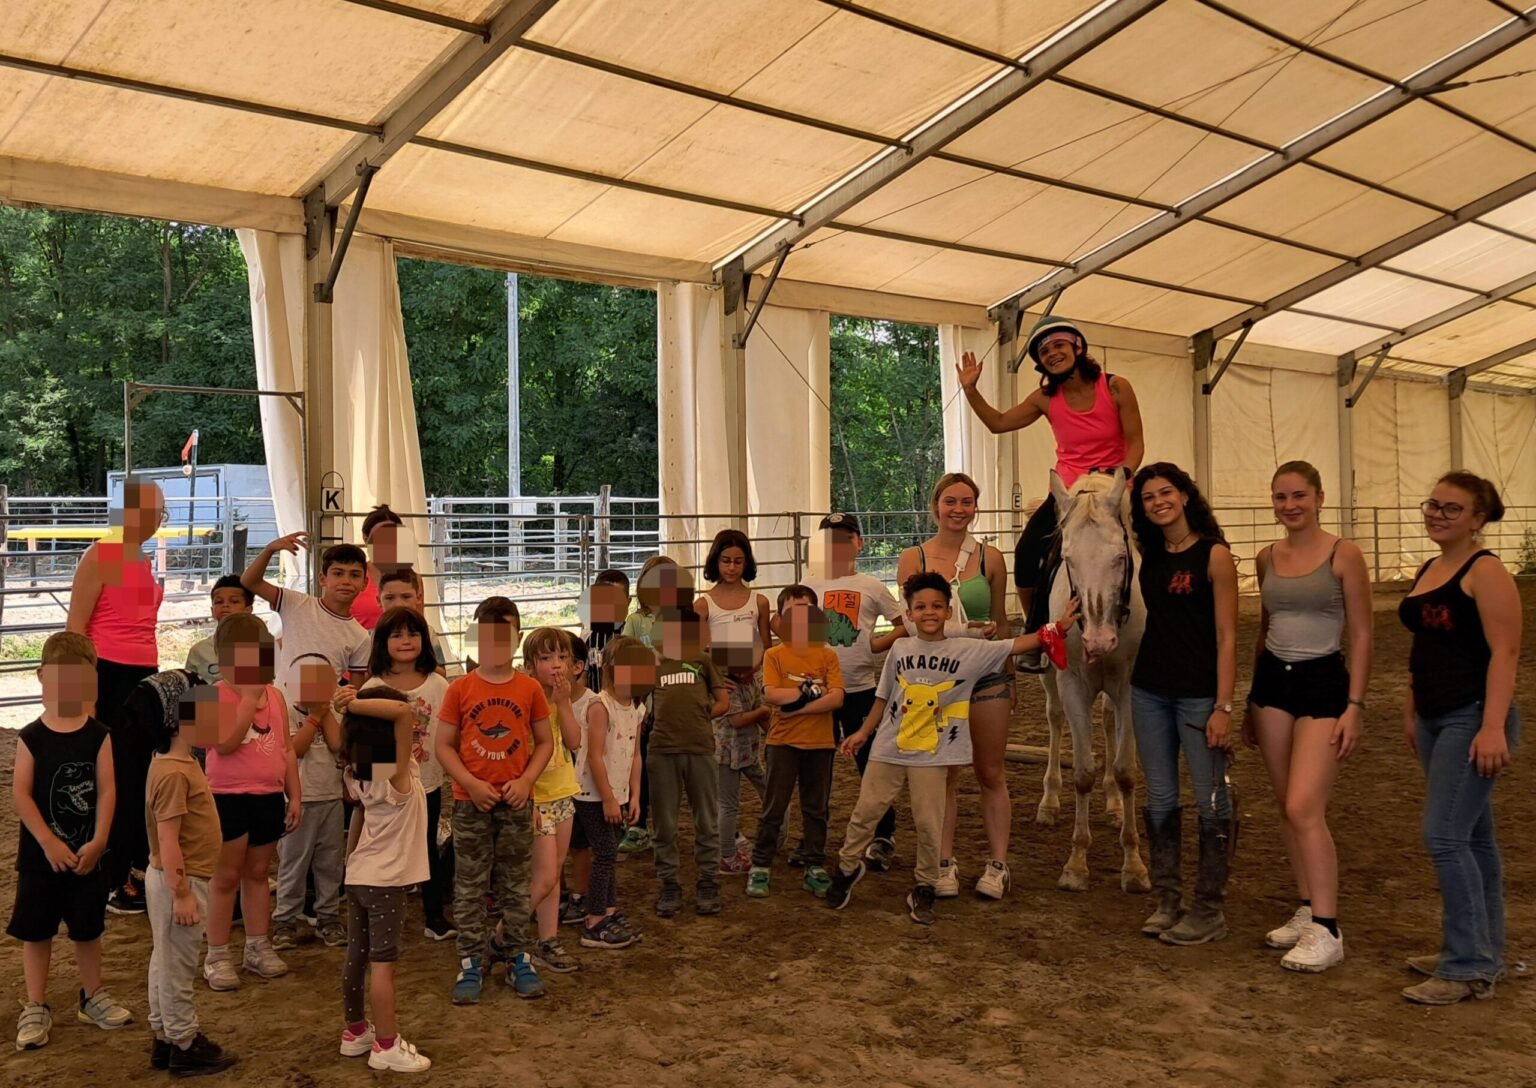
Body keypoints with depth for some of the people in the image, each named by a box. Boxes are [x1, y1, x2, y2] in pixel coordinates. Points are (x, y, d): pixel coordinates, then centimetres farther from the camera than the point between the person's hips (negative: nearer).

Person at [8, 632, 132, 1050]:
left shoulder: (98, 736, -6)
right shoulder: (31, 737, -9)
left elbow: (107, 791, -8)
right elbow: (20, 793, -12)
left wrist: (98, 842, -16)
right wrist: (49, 843, -17)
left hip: (87, 852, 1)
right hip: (40, 854, -1)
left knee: (88, 928, 14)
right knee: (36, 930, 7)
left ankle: (93, 996, 30)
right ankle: (36, 1008, 20)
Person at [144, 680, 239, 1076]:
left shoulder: (180, 762, 8)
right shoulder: (173, 773, -24)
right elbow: (167, 840, -24)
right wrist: (182, 893, -22)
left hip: (177, 878, 10)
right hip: (179, 881, -10)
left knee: (166, 962, 18)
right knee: (177, 965, 2)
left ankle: (165, 1039, 29)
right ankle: (185, 1047, 13)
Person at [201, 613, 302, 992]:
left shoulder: (275, 695, 6)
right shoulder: (217, 695, -12)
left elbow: (286, 748, 10)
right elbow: (225, 743, -28)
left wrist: (294, 795, 7)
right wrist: (249, 696, -25)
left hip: (269, 796, 6)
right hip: (228, 797, -5)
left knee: (257, 873, 17)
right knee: (226, 877, 4)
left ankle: (258, 947, 27)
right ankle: (217, 956, 14)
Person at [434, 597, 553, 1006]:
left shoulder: (530, 689, -1)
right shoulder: (460, 689, -5)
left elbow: (545, 742, 5)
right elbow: (443, 745, -3)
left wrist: (525, 780, -10)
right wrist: (471, 784, -14)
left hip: (516, 801, 1)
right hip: (471, 802, -1)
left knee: (515, 886, 11)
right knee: (470, 887, 7)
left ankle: (518, 958, 22)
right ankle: (471, 962, 17)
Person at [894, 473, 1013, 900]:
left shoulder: (990, 558, 1)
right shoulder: (913, 559, -1)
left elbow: (1001, 621, 10)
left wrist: (1009, 678, 11)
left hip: (985, 672, 0)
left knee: (991, 774, 8)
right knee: (944, 775, 8)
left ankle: (998, 864, 18)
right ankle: (945, 864, 19)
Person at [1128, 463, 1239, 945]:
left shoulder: (1214, 555, -10)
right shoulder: (1150, 555, 6)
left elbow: (1226, 638, -13)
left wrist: (1223, 707, -16)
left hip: (1198, 694, -6)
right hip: (1149, 691, 6)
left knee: (1210, 800, 4)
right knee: (1159, 799, 12)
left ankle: (1209, 910, 14)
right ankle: (1167, 900, 23)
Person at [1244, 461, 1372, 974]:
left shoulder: (1344, 555, -7)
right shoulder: (1268, 558, 8)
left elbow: (1361, 636, -6)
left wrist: (1354, 707, -12)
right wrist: (1251, 702, 18)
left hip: (1323, 684, -6)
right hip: (1272, 681, 6)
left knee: (1304, 809, -12)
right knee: (1287, 808, 9)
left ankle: (1326, 931, -3)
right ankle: (1307, 911, 22)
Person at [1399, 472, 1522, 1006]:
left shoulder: (1485, 571, -11)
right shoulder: (1428, 571, 14)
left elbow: (1505, 651, -18)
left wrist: (1493, 726, -24)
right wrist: (1411, 712, 20)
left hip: (1472, 719, -9)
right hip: (1435, 720, 9)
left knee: (1444, 835, -11)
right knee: (1471, 838, 15)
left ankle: (1468, 968, -3)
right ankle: (1482, 953, 24)